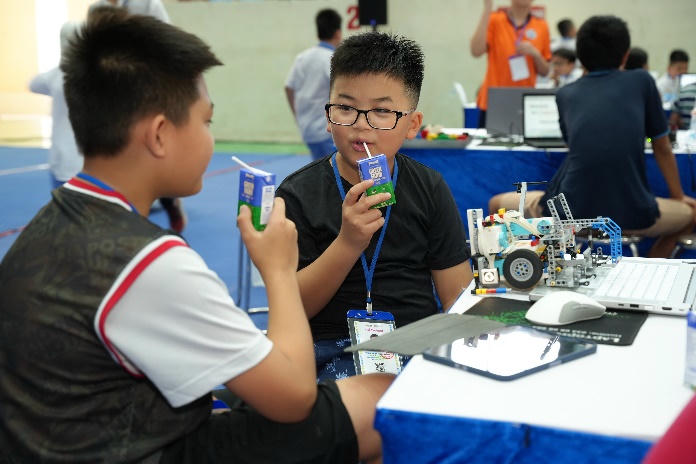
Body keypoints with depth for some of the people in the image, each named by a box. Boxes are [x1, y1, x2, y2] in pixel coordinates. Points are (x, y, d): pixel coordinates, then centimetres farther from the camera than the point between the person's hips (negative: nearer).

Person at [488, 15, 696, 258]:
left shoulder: (565, 94, 14)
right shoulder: (642, 81, 11)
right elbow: (663, 148, 19)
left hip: (570, 211, 1)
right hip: (630, 214, 0)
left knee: (497, 204, 29)